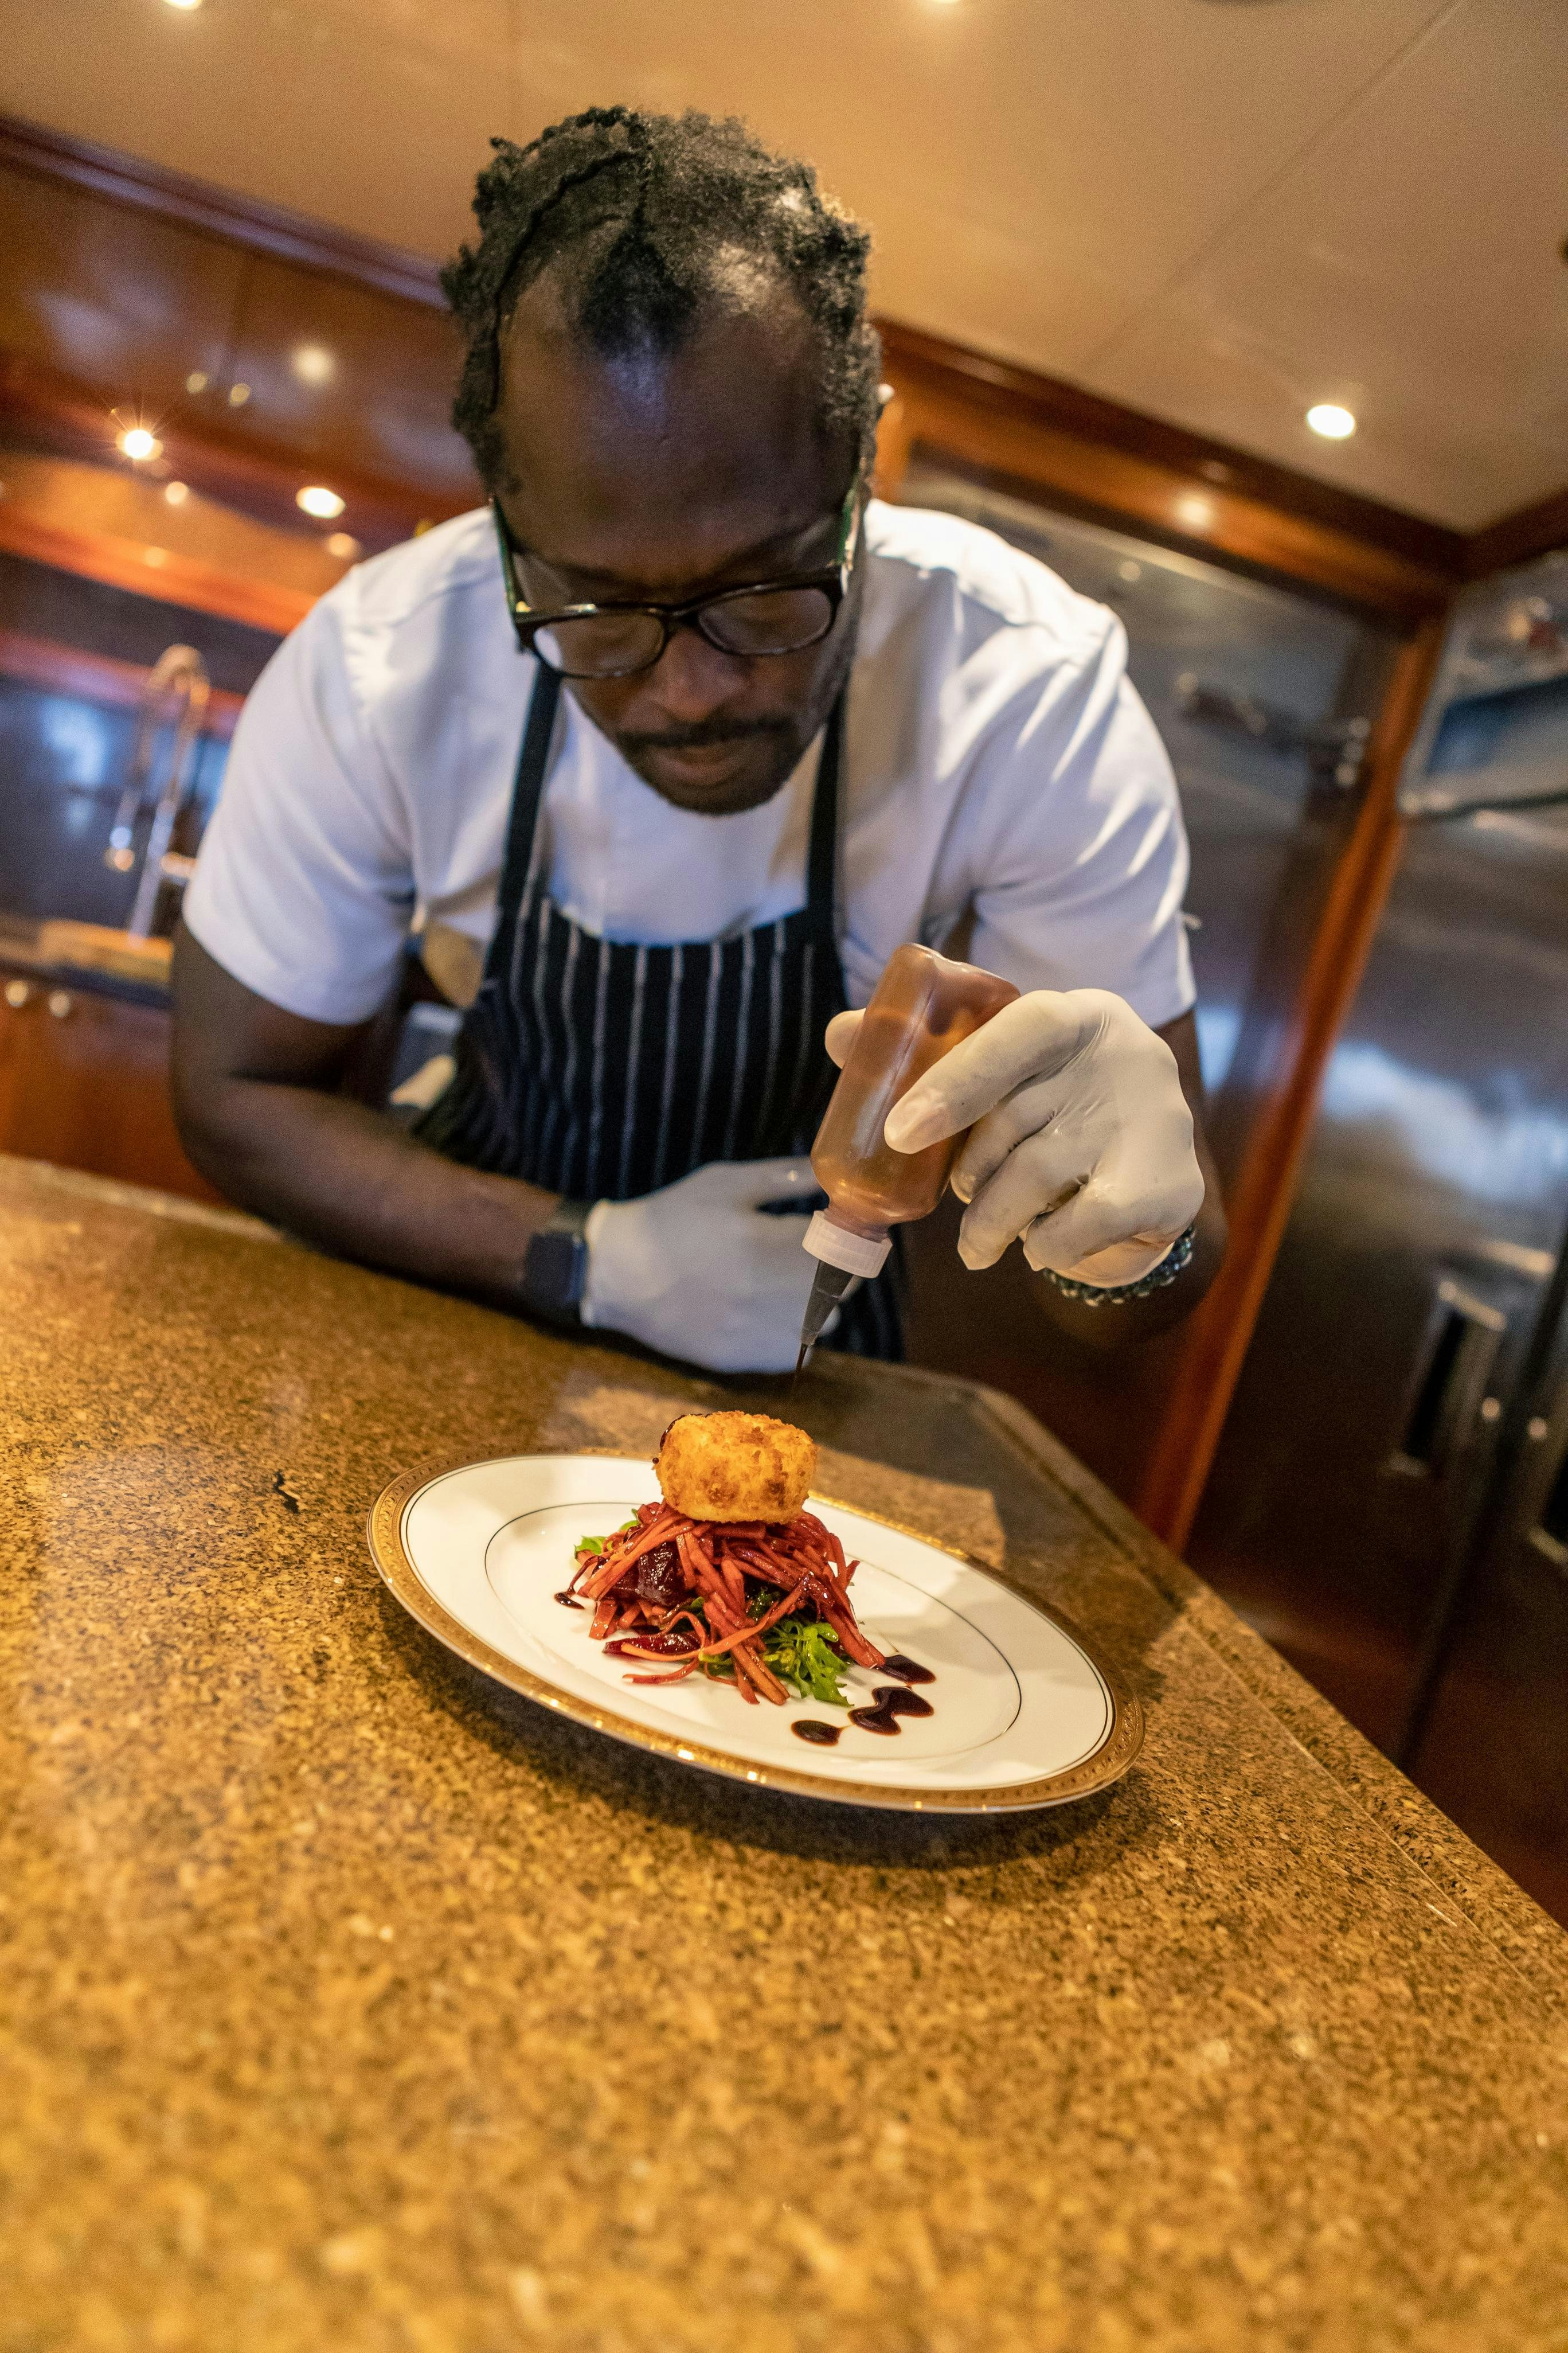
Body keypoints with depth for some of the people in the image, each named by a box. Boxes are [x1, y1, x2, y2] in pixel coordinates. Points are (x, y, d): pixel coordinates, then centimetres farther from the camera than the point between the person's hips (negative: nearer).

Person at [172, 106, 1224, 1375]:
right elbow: (239, 1092, -11)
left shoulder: (1037, 695, -24)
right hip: (497, 1265, 1)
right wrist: (592, 1262, -22)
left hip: (800, 1327, 0)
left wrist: (1130, 1227, -43)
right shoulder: (376, 670, -22)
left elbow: (1171, 1269, -20)